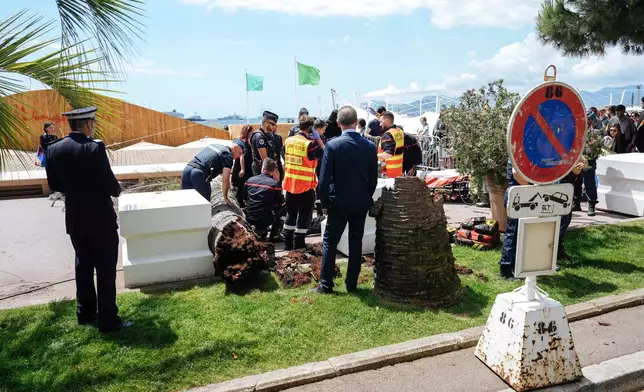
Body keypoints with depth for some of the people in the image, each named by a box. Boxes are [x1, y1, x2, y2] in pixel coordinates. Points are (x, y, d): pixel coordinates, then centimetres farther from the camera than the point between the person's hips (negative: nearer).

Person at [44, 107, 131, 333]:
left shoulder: (53, 149, 1)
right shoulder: (95, 148, -18)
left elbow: (54, 185, 8)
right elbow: (110, 185, -20)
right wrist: (117, 190, 2)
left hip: (74, 219, 7)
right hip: (100, 219, -6)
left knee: (83, 266, 19)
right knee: (106, 270, 2)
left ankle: (86, 314, 30)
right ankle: (108, 321, 9)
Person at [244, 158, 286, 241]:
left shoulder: (250, 180, 4)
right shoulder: (275, 183, -8)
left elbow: (245, 198, 15)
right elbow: (281, 203, 2)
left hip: (249, 220, 5)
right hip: (265, 221, -5)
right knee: (283, 207, 18)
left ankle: (260, 232, 21)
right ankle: (274, 236, 15)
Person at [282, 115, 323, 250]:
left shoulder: (288, 141, 2)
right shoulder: (310, 144, -16)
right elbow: (324, 155, -7)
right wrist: (318, 139, -3)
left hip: (289, 184, 6)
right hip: (305, 186, -6)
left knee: (290, 214, 17)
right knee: (304, 215, 6)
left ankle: (288, 243, 23)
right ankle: (298, 245, 9)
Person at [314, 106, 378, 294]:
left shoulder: (333, 145, -13)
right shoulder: (370, 146, -3)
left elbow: (324, 178, -12)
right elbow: (374, 179, 3)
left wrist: (325, 201, 0)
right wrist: (366, 197, 15)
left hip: (339, 202, -3)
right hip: (361, 202, 3)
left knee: (329, 242, 7)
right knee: (356, 243, 11)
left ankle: (326, 284, 9)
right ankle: (352, 284, 17)